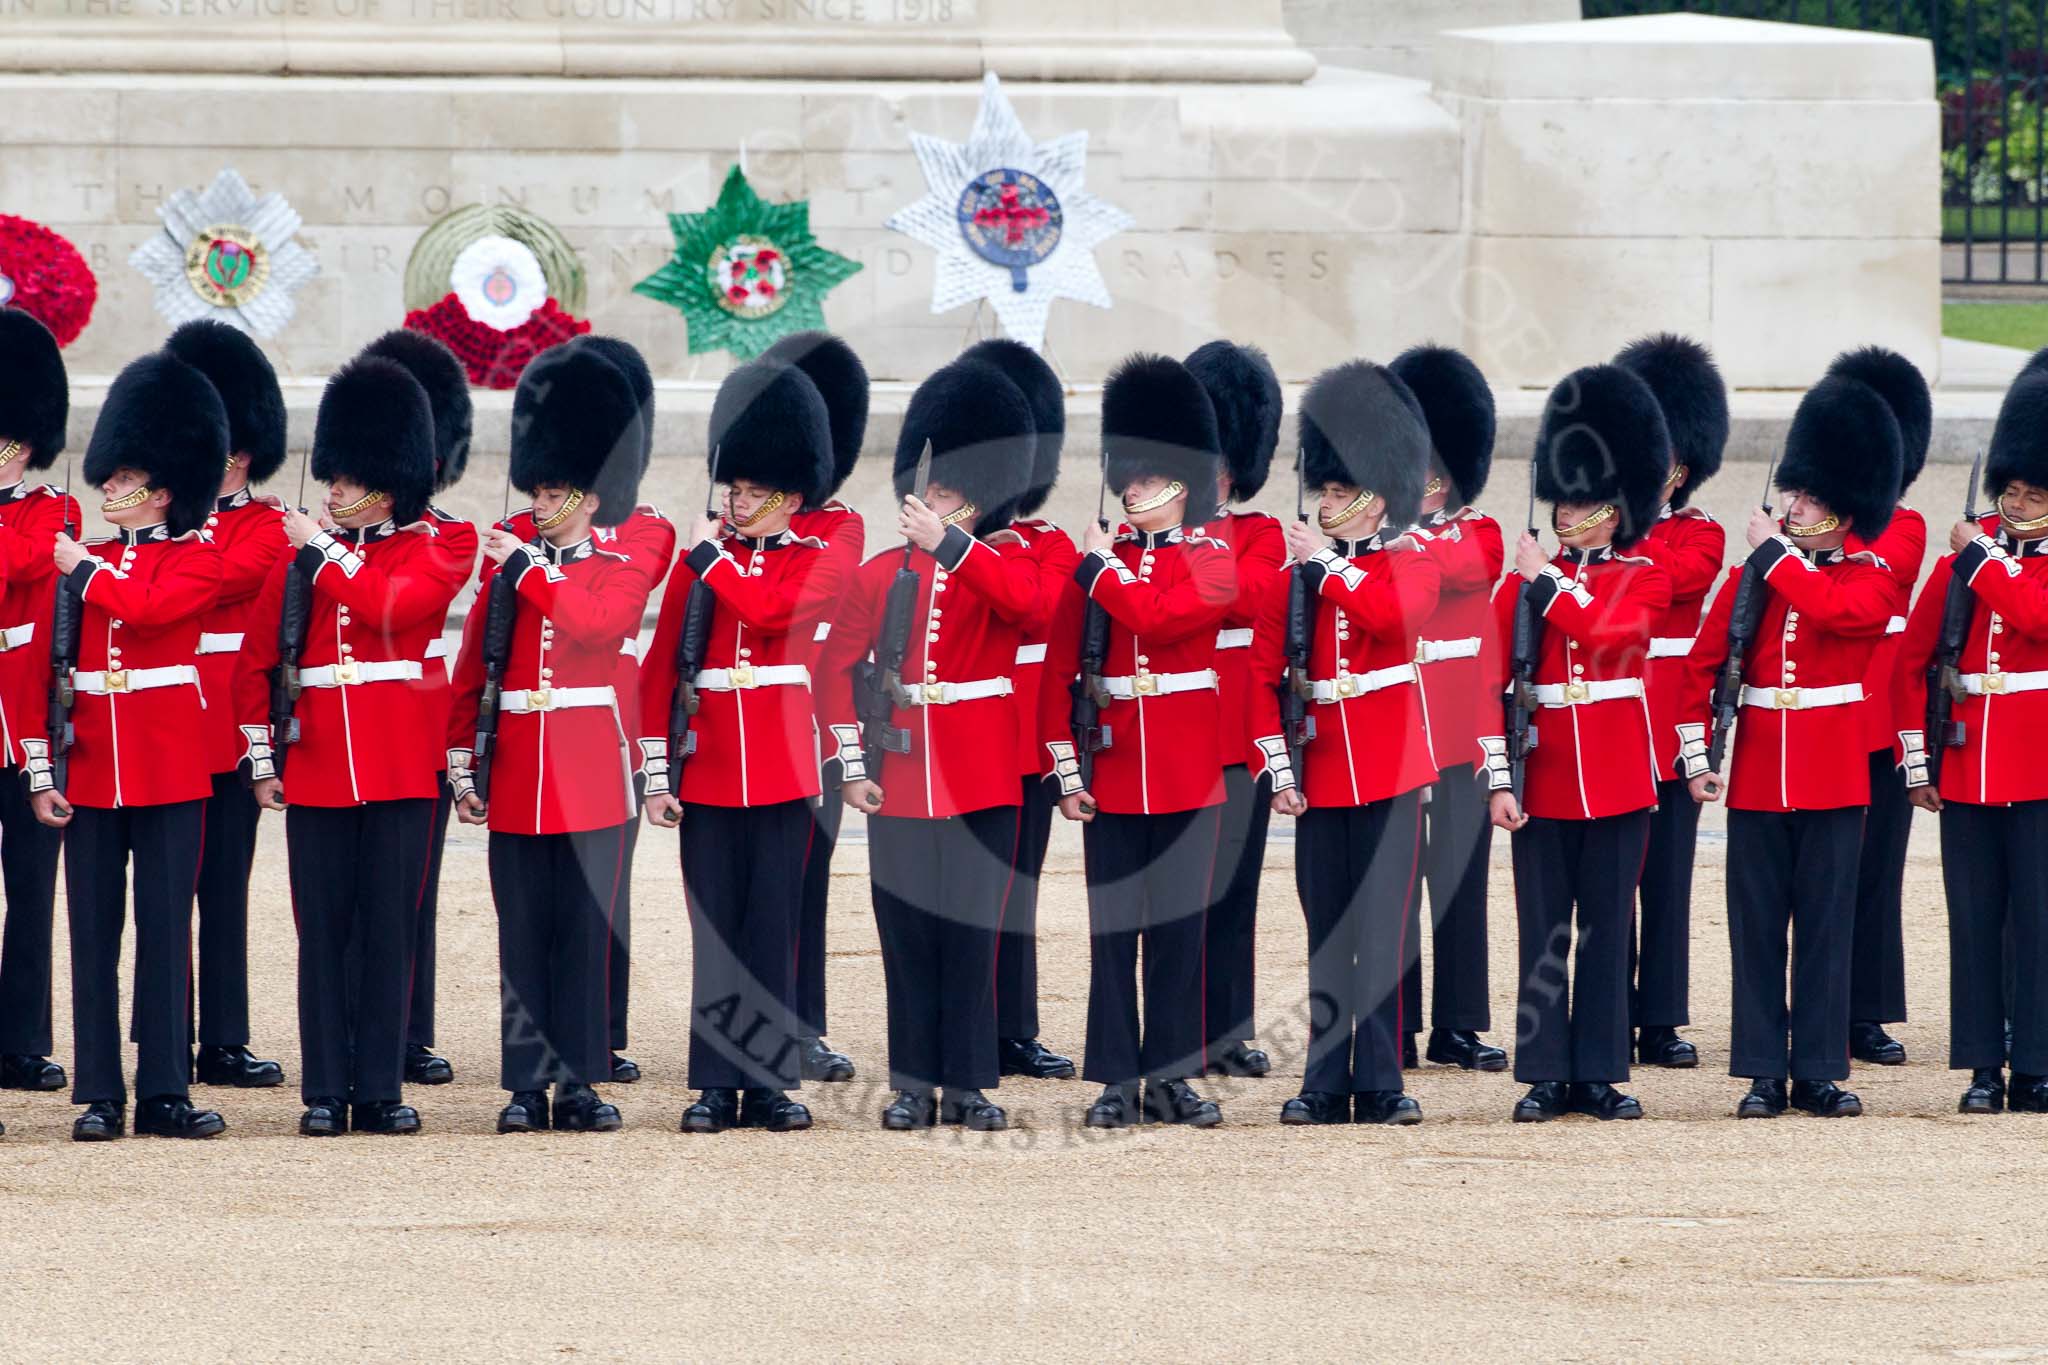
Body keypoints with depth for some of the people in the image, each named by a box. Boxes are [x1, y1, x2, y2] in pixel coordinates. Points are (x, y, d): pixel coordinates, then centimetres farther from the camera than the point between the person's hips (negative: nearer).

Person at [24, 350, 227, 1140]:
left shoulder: (195, 558, 0)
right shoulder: (79, 563, 9)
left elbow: (149, 608, -21)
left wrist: (86, 573, -5)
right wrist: (40, 769, -1)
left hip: (168, 769, -3)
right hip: (88, 770, 3)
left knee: (165, 928, 0)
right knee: (93, 932, 2)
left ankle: (164, 1093, 4)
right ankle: (100, 1095, 5)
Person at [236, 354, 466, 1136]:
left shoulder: (430, 553, 1)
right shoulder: (299, 556, 8)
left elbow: (388, 605, -20)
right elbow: (256, 661, 9)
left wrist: (325, 551, -11)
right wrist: (260, 759, 3)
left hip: (399, 768, -2)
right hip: (316, 769, 2)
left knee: (389, 930, 2)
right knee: (324, 931, 3)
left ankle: (381, 1091, 7)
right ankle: (325, 1093, 6)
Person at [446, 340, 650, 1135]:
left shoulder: (618, 575, 3)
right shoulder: (503, 570, 10)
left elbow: (595, 622, -19)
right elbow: (469, 674, 10)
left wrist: (526, 568, -14)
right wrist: (461, 766, 5)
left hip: (588, 783, -2)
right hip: (515, 778, 2)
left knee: (585, 934, 0)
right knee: (523, 937, 3)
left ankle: (581, 1083, 5)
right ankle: (528, 1084, 6)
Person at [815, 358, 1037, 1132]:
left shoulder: (1003, 560, 2)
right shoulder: (880, 574, 6)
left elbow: (1022, 601, -23)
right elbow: (840, 668, 5)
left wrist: (947, 543, -32)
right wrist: (851, 766, -3)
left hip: (981, 780, -2)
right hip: (902, 775, 2)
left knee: (971, 932, 0)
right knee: (907, 931, 4)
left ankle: (968, 1084, 5)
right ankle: (914, 1085, 9)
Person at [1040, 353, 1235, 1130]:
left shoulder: (1212, 564, 0)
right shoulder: (1097, 562, 6)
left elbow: (1156, 616, -20)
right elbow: (1060, 667, 4)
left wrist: (1102, 568, -7)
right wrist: (1064, 766, -3)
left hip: (1186, 772, -1)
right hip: (1112, 768, 1)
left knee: (1178, 925, 3)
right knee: (1113, 927, 1)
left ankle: (1171, 1078, 9)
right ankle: (1117, 1081, 4)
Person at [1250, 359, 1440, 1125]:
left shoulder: (1411, 565, 2)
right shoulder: (1296, 573, 9)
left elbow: (1391, 613, -22)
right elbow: (1264, 669, 6)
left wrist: (1329, 563, -16)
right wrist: (1276, 764, -1)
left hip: (1389, 774, -3)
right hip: (1320, 779, 3)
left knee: (1382, 932, -4)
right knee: (1327, 937, 5)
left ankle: (1380, 1084, -2)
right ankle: (1327, 1084, 8)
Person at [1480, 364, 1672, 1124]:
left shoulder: (1645, 580, 2)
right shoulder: (1521, 581, 4)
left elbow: (1607, 633, -19)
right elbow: (1492, 681, 0)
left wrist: (1548, 582, -13)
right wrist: (1499, 778, -7)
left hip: (1617, 774, -1)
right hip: (1544, 771, 1)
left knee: (1607, 931, 4)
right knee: (1543, 931, 2)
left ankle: (1602, 1075, 9)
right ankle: (1546, 1075, 7)